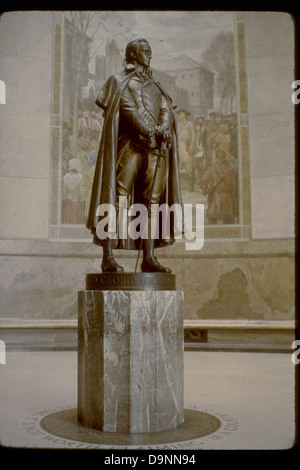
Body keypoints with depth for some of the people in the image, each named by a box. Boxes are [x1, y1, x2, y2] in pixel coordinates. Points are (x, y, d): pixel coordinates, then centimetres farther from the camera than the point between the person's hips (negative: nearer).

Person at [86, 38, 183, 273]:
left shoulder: (155, 86, 30)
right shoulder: (119, 80, 14)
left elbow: (166, 110, 14)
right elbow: (127, 107, -5)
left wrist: (164, 127, -9)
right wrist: (145, 130, -20)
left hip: (157, 145, 6)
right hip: (131, 143, -5)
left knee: (153, 199, -1)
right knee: (119, 194, -15)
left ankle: (149, 257, 0)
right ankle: (108, 257, -17)